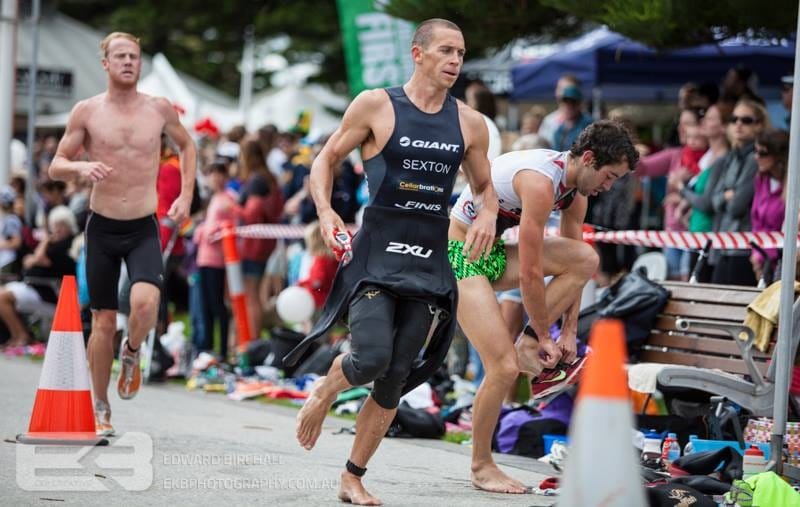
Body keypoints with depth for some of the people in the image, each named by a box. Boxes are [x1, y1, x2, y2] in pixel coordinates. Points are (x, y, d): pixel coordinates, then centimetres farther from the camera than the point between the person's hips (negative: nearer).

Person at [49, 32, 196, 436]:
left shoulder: (159, 109, 1)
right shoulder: (87, 111, -3)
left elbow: (186, 146, 19)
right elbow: (55, 166, 1)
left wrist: (186, 196, 8)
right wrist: (81, 166, -21)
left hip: (145, 229, 0)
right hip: (102, 226, 0)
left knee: (145, 302, -25)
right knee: (103, 322, 3)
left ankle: (132, 353, 9)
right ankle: (100, 409, 19)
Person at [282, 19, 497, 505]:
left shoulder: (470, 124, 7)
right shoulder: (376, 105, -2)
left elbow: (485, 186, 20)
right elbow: (326, 160, 5)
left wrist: (488, 214, -3)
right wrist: (325, 212, -12)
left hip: (430, 263, 4)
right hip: (377, 255, -4)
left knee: (396, 379, 4)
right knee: (372, 358, -21)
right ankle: (325, 391, 15)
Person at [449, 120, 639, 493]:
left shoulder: (575, 188, 2)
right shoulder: (541, 182, -28)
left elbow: (571, 265, 9)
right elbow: (530, 274, -25)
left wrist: (569, 332, 5)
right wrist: (544, 335, -14)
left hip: (493, 253, 9)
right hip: (461, 255, -9)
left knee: (586, 260, -11)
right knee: (504, 368, -15)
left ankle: (527, 349, -4)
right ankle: (481, 467, 2)